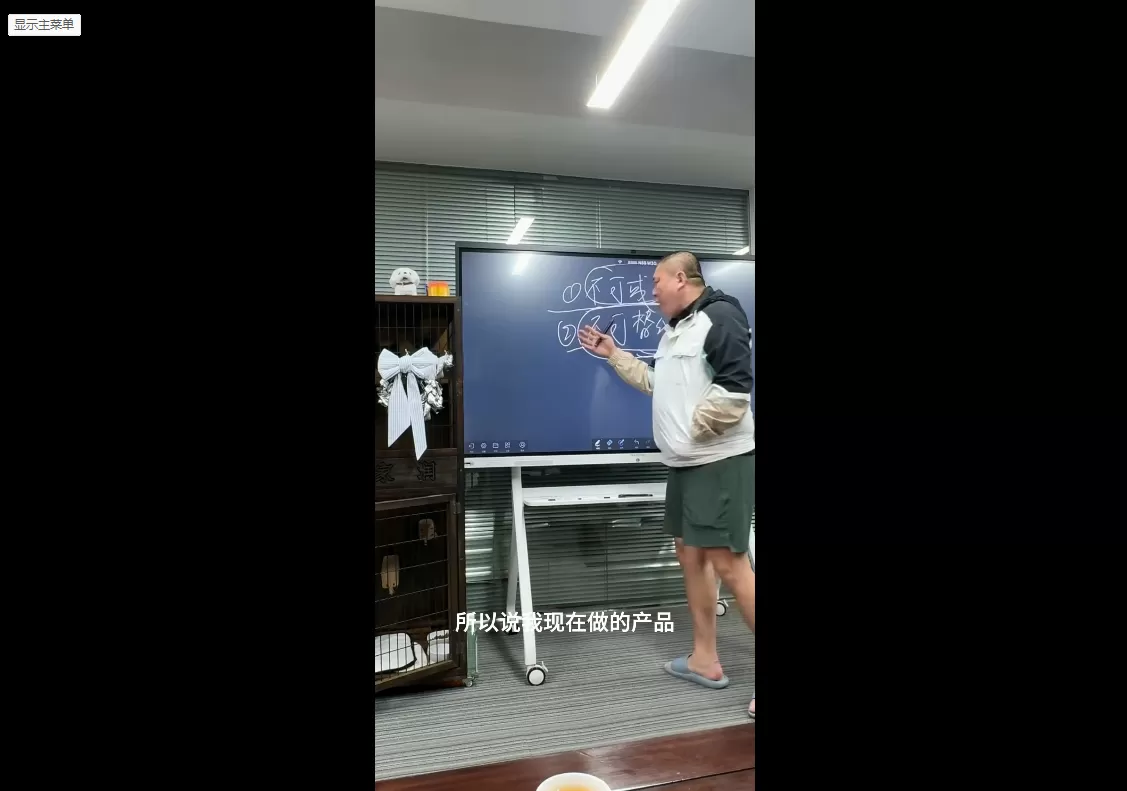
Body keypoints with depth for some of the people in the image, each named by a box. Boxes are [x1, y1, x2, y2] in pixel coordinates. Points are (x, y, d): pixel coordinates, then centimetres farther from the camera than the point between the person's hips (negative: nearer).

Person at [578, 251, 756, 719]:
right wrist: (613, 355, 24)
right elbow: (657, 382, 27)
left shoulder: (721, 317, -13)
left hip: (721, 461, -10)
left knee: (727, 563, -11)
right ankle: (705, 661, 24)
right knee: (690, 555, 12)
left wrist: (693, 427, -13)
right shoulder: (675, 330, 17)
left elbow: (736, 388, -20)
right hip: (685, 462, 10)